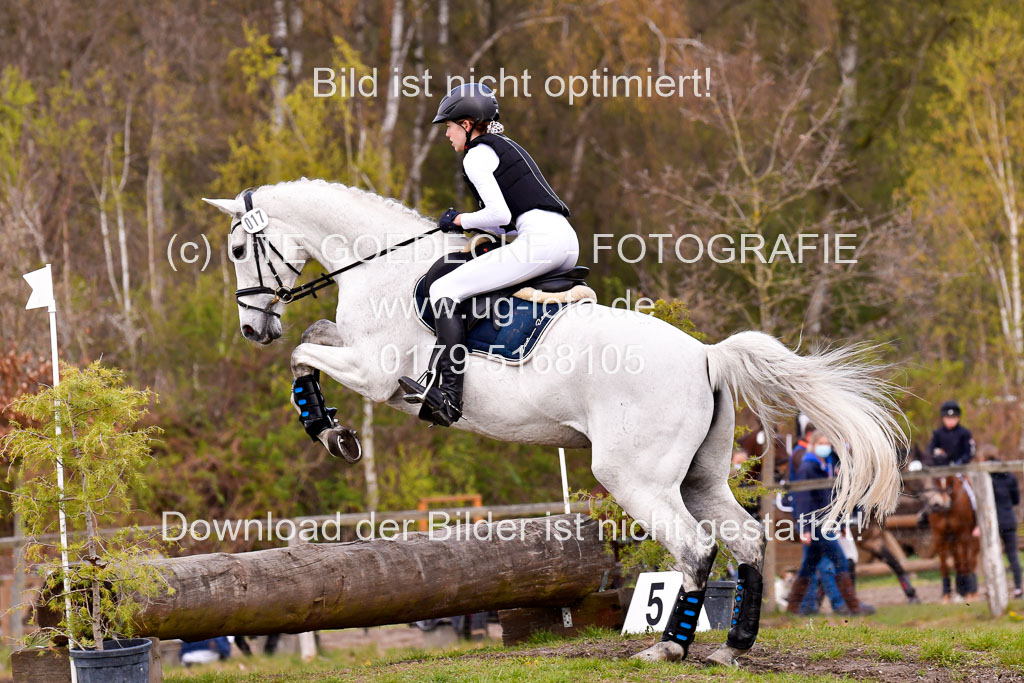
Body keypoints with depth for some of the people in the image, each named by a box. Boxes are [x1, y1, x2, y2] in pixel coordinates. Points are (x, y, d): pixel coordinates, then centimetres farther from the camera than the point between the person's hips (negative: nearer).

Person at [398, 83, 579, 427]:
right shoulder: (508, 147, 29)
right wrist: (474, 227, 23)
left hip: (541, 240, -10)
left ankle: (447, 396, -22)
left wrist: (461, 220, 5)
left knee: (443, 289, -11)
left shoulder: (476, 155, 0)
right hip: (568, 243, 10)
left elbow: (500, 215, -11)